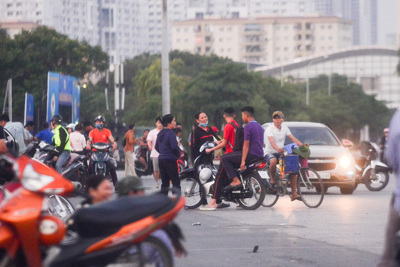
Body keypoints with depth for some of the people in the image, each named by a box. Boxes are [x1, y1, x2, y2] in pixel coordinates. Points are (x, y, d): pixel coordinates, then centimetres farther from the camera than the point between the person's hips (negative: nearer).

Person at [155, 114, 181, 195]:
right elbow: (174, 147, -22)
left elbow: (156, 147, 17)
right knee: (176, 182, -4)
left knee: (164, 183, 11)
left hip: (161, 159, 8)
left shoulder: (160, 133, 11)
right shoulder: (171, 133, -14)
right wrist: (178, 155, -6)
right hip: (170, 160, -8)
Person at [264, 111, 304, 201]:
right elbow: (272, 141, -27)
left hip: (281, 153, 6)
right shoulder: (269, 129, -10)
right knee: (273, 161, -41)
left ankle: (294, 193, -5)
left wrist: (302, 145, -17)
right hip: (270, 152, -5)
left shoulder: (284, 128, 8)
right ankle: (272, 179, -13)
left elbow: (293, 138, 0)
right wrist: (277, 149, -48)